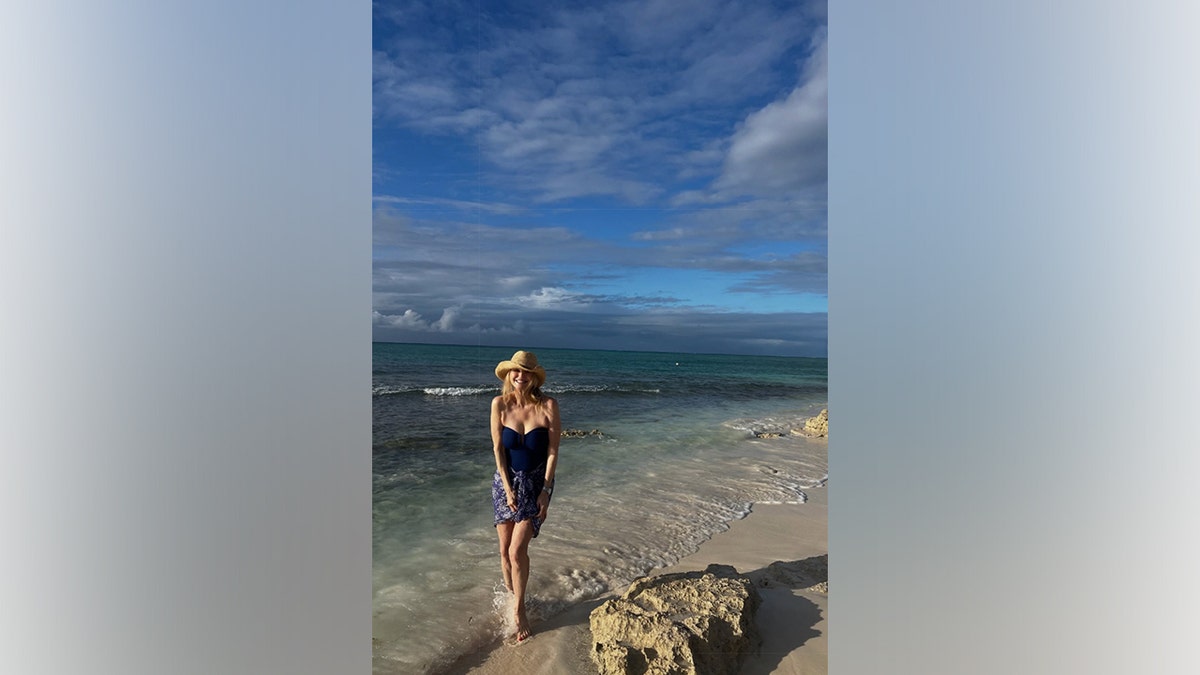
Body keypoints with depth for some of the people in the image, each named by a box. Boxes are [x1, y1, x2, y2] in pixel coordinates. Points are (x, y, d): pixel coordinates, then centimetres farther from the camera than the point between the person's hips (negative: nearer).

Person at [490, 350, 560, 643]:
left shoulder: (548, 405, -14)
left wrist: (545, 490, -12)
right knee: (504, 550, 8)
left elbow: (552, 451, -10)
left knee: (518, 550, -8)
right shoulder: (500, 404, -8)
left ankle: (519, 609, 15)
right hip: (506, 481, 2)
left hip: (536, 483, -2)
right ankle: (512, 597, 33)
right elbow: (498, 447, -6)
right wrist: (508, 488, -9)